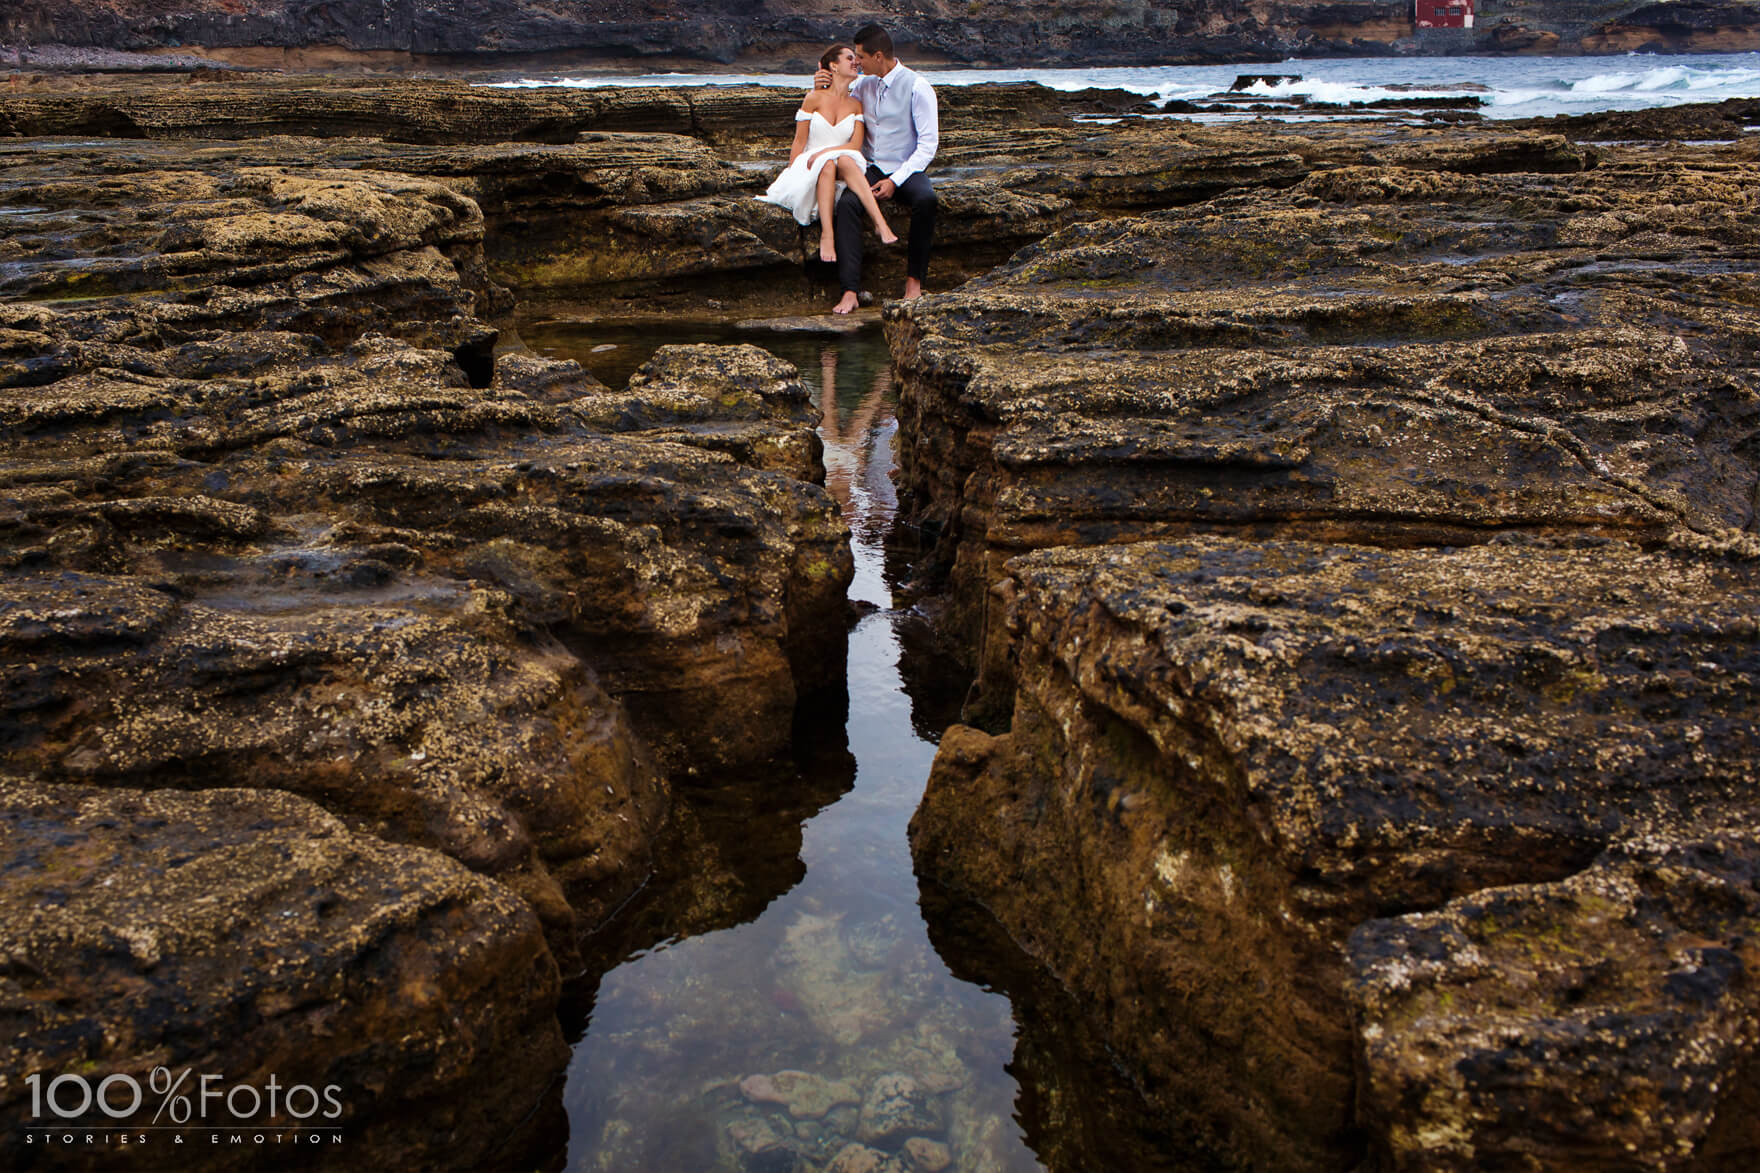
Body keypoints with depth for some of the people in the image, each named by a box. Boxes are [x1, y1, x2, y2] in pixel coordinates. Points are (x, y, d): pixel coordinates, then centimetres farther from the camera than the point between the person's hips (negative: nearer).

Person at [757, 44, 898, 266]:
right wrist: (789, 175, -3)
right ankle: (826, 235, -48)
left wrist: (824, 151, -15)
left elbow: (856, 145, -1)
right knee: (828, 165, -37)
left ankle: (880, 223, -51)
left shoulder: (856, 106, 12)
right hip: (809, 167, -1)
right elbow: (799, 143, 5)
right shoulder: (814, 98, 4)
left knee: (845, 161, -35)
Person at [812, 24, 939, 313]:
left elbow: (928, 143, -11)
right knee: (846, 203, -30)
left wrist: (895, 181, -21)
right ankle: (850, 291, -36)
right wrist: (820, 88, 5)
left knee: (926, 199, -37)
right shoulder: (863, 84, 10)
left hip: (906, 170, -3)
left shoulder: (917, 87, -7)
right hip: (872, 169, 3)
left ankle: (914, 279, -21)